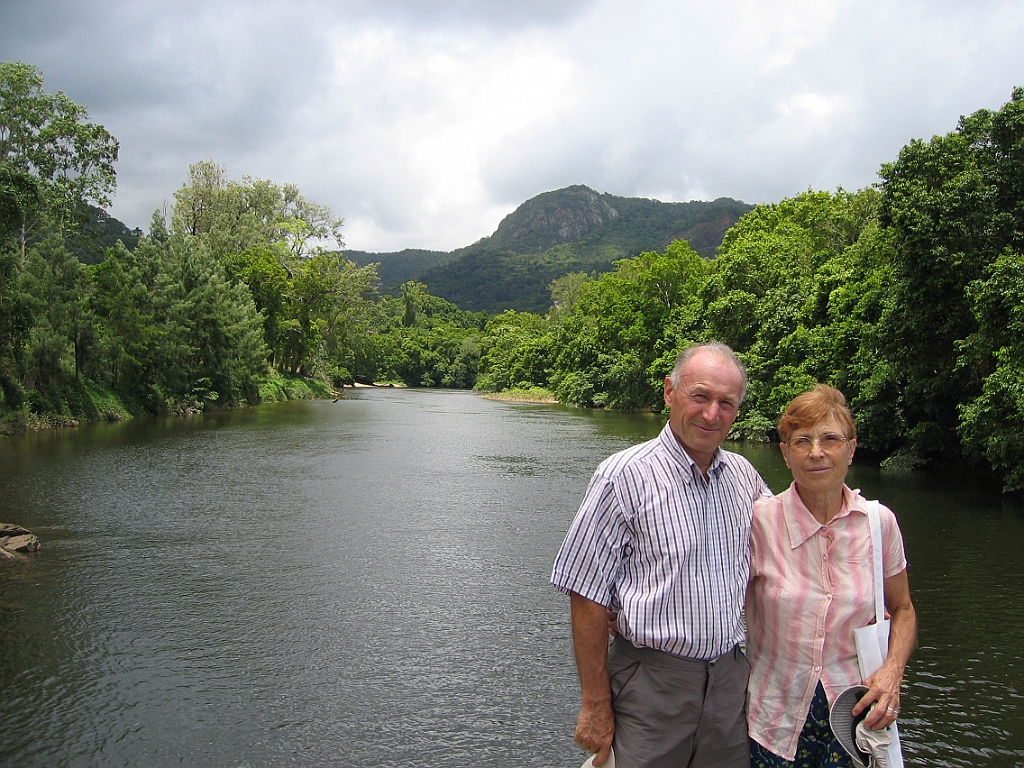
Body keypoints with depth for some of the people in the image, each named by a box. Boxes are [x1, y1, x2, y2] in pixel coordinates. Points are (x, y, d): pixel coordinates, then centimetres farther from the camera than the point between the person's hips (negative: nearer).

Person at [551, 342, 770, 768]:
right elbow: (588, 597, -12)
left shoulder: (744, 475, 4)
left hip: (730, 679, 5)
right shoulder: (625, 476, -13)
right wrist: (596, 707, -12)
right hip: (652, 683, -5)